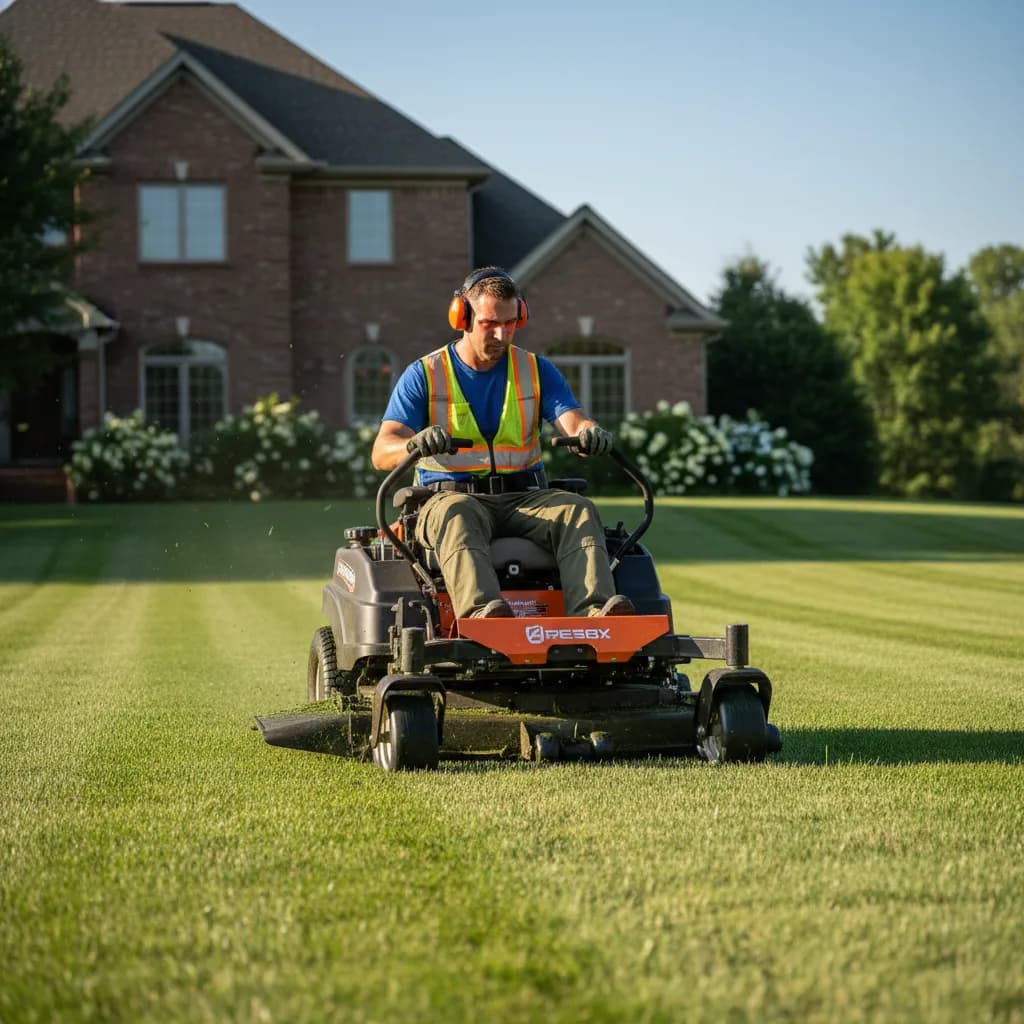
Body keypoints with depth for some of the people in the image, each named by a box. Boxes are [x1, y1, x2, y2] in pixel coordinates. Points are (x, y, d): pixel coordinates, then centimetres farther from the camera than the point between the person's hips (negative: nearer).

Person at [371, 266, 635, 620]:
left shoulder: (537, 371, 14)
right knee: (458, 515, -38)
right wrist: (416, 443, -31)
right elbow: (381, 453, -5)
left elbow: (572, 419, -1)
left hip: (524, 498, 3)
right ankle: (481, 611, -61)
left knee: (578, 509, -27)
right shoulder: (423, 376, 5)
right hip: (451, 495, -2)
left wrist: (589, 432, -28)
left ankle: (594, 609, -50)